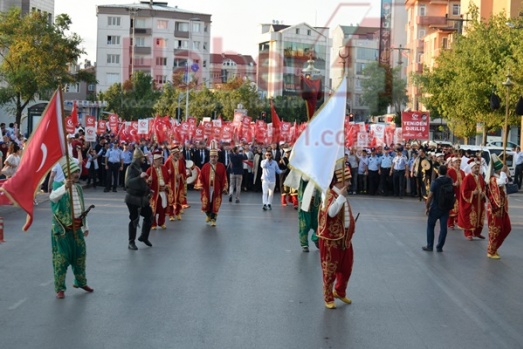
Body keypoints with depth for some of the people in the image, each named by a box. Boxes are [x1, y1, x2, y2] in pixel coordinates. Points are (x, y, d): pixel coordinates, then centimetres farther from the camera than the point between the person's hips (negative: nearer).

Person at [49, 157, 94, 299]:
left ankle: (80, 281, 34)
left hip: (76, 228, 7)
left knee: (80, 254, 16)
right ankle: (60, 288, 10)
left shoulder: (78, 188, 9)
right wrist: (65, 187, -52)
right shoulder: (59, 185, -12)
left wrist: (85, 226, 19)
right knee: (61, 258, -1)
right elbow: (52, 197, -36)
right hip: (62, 229, -6)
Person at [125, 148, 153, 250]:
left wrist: (148, 190, 20)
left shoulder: (138, 167, 10)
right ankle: (131, 242, 6)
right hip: (133, 198, -8)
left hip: (141, 197, 8)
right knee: (134, 219, -4)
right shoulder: (132, 167, -15)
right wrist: (140, 177, -39)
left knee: (149, 215, 11)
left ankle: (144, 237, 26)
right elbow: (129, 182, -30)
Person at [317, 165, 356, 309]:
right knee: (330, 270, 3)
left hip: (345, 237, 8)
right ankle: (328, 298, 16)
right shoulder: (329, 195, -18)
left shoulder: (341, 195, 9)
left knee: (346, 267, 17)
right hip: (331, 238, -8)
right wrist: (341, 197, -35)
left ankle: (340, 292, 37)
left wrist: (352, 224, 9)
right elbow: (331, 212, -35)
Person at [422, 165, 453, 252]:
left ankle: (430, 246, 14)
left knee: (430, 226, 11)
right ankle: (439, 247, 9)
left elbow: (430, 196, -16)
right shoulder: (449, 181, -2)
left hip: (435, 207, -3)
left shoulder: (435, 182, -16)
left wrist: (427, 207, -5)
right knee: (443, 227, 7)